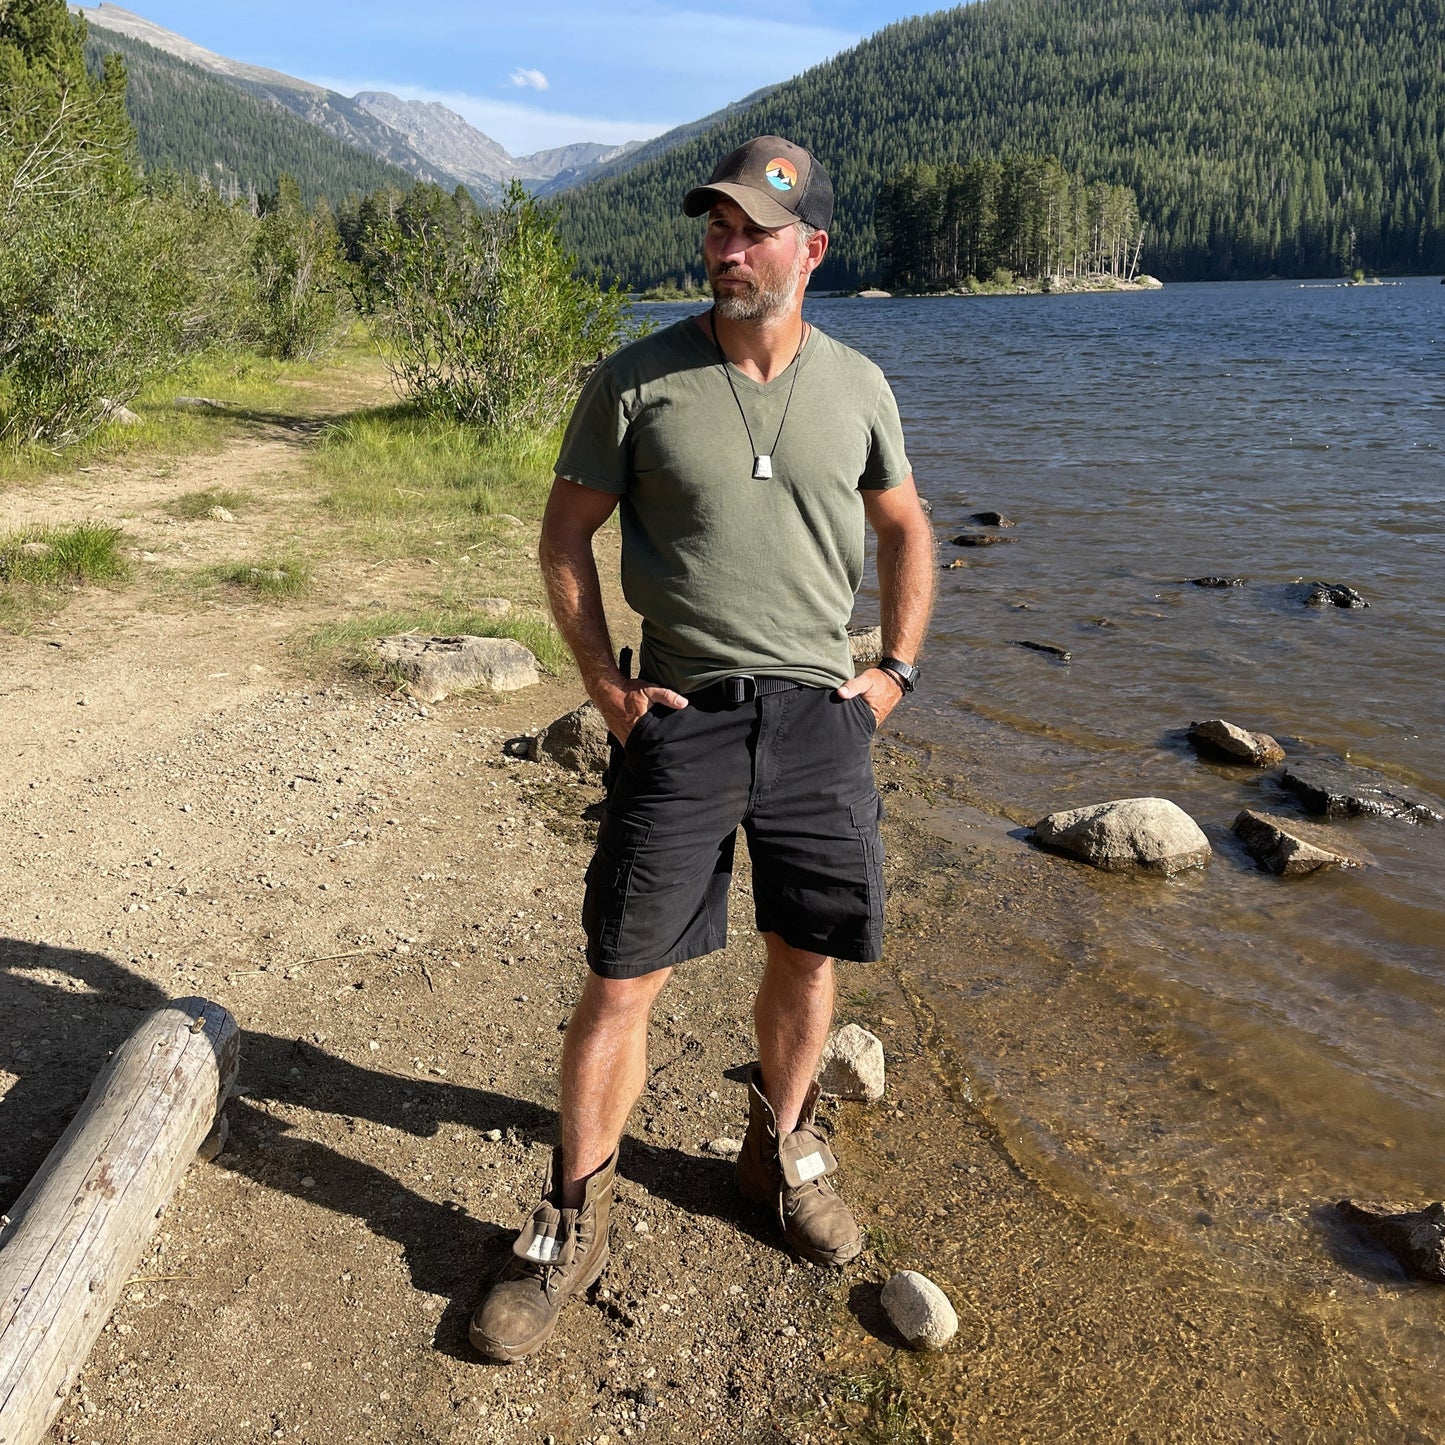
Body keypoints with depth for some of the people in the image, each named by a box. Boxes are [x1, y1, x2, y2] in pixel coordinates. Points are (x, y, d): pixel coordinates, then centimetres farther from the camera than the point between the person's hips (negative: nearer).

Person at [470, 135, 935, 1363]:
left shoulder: (856, 385, 5)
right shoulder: (638, 380, -3)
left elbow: (905, 528, 18)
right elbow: (566, 535, 4)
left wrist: (897, 671, 9)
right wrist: (606, 687, -4)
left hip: (822, 716, 3)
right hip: (683, 717, -2)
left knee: (809, 961, 13)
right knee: (622, 981, -1)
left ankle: (782, 1149, 39)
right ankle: (572, 1225, 17)